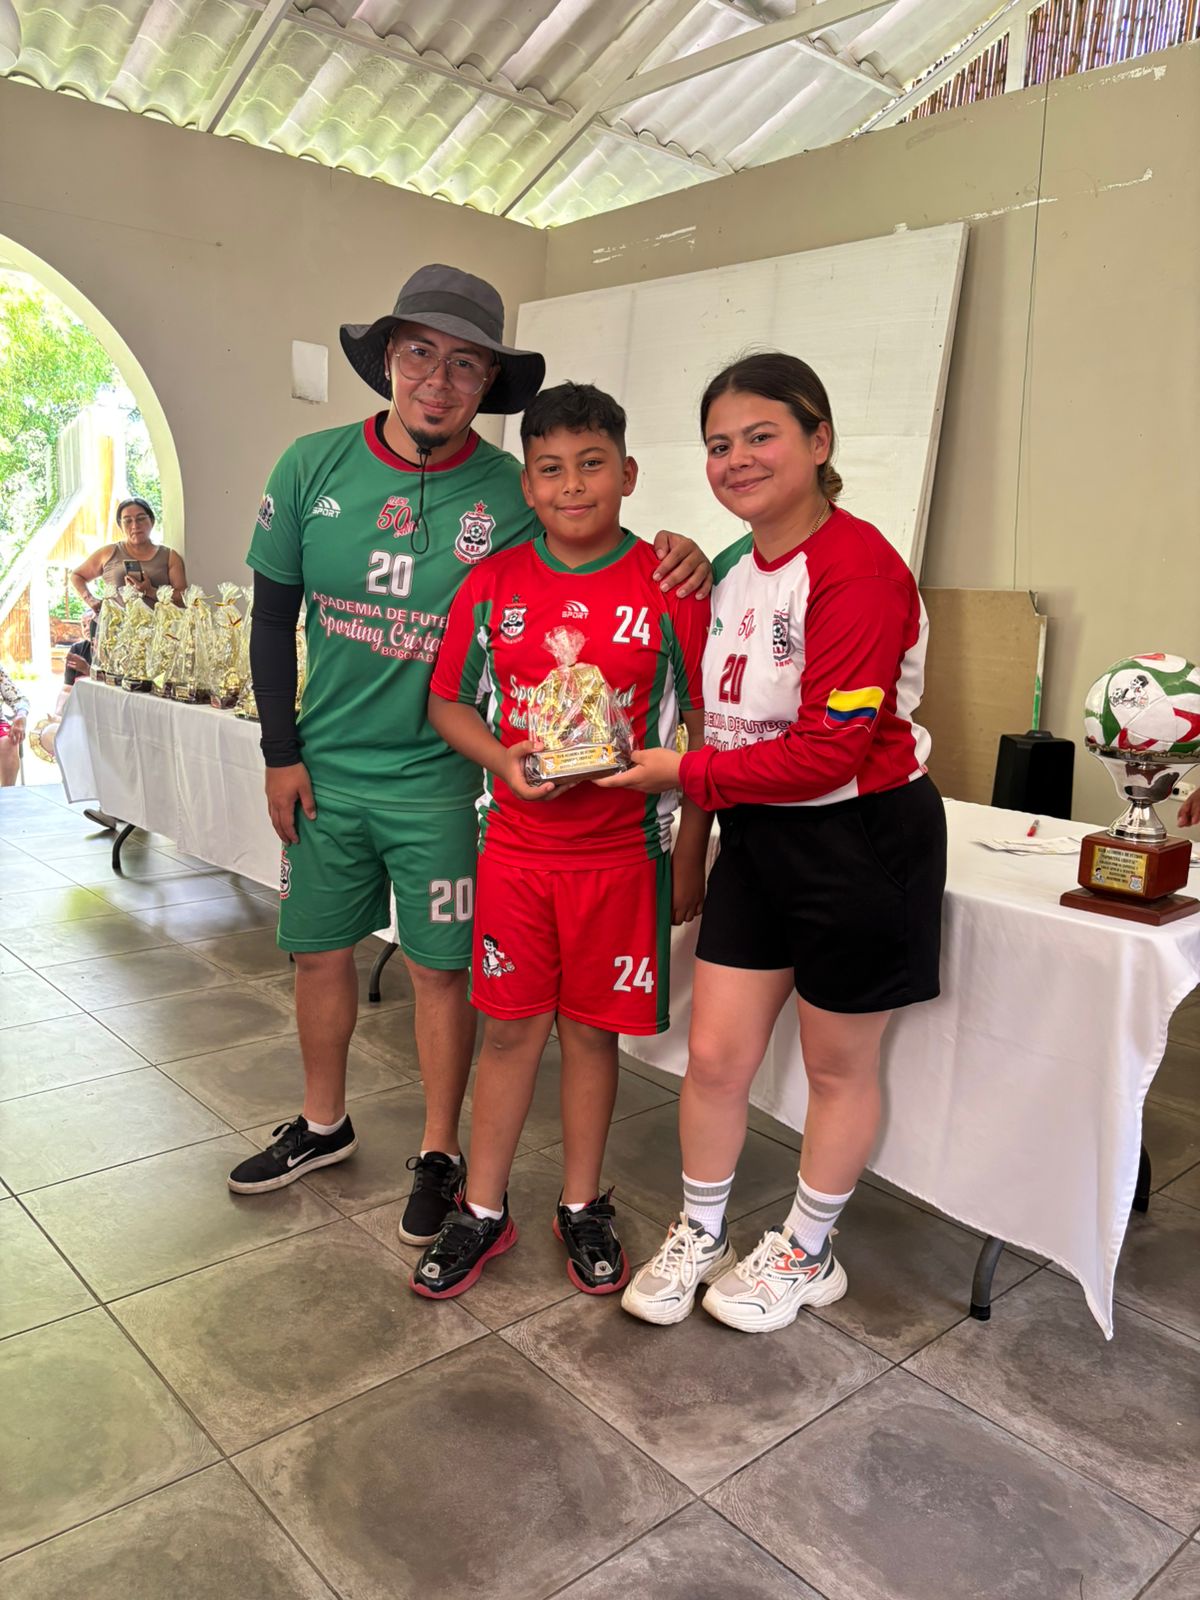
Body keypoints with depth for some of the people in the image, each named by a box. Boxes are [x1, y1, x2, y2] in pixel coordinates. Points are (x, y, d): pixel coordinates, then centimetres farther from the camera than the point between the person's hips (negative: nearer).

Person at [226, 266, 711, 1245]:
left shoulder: (515, 494, -9)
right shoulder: (314, 467, -2)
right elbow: (274, 616, 5)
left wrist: (678, 563, -23)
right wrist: (282, 750, 2)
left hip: (438, 781, -3)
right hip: (324, 770, 3)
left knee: (440, 969, 5)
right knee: (320, 951, 16)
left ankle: (440, 1153, 27)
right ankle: (324, 1125, 40)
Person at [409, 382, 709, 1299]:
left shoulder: (669, 588, -6)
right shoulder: (493, 583, 2)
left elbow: (706, 729, -2)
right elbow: (450, 702, 9)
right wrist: (501, 758, -11)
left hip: (619, 852, -2)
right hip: (515, 845, 2)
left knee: (590, 1030, 11)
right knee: (510, 1028, 11)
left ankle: (582, 1208, 31)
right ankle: (484, 1212, 28)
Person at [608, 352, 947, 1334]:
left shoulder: (857, 570, -20)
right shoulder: (734, 570, 6)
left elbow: (829, 751, -24)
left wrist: (683, 771, -15)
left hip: (863, 838, -7)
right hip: (759, 836, 7)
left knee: (838, 1066, 13)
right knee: (715, 1054, 10)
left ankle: (807, 1255, 35)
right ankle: (700, 1237, 33)